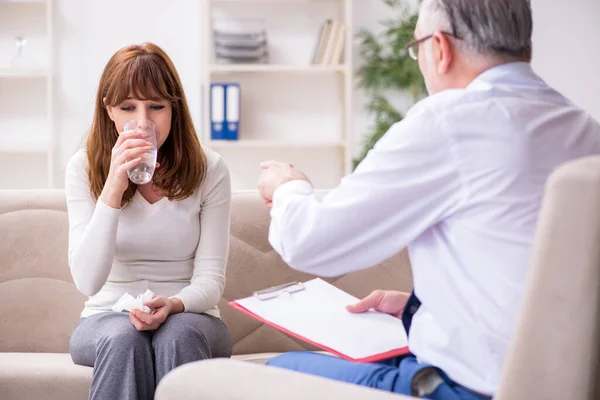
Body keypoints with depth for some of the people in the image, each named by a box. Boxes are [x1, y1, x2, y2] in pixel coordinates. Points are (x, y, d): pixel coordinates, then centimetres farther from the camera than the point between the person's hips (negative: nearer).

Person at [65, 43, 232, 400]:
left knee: (179, 333, -33)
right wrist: (114, 188, -26)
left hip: (189, 320, 0)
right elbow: (88, 282, -16)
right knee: (124, 337, -33)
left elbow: (210, 280, -6)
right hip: (107, 320, 0)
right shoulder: (84, 167, -5)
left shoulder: (209, 169, -5)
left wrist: (173, 305, -29)